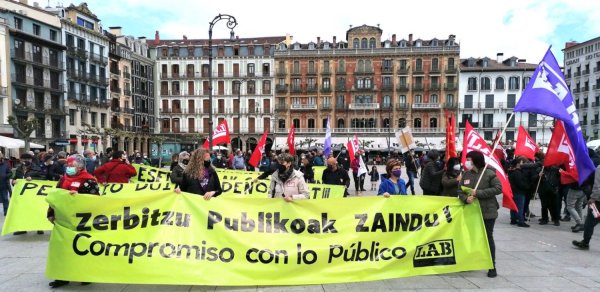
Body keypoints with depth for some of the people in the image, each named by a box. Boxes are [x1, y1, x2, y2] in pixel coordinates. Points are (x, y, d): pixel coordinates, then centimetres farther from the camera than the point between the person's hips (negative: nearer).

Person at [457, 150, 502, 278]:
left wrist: (479, 193, -19)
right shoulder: (466, 174, 5)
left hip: (487, 212, -4)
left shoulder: (489, 173, -9)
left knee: (488, 238, 7)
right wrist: (466, 198, -15)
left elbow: (498, 188, -15)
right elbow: (460, 191, 7)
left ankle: (492, 266, 20)